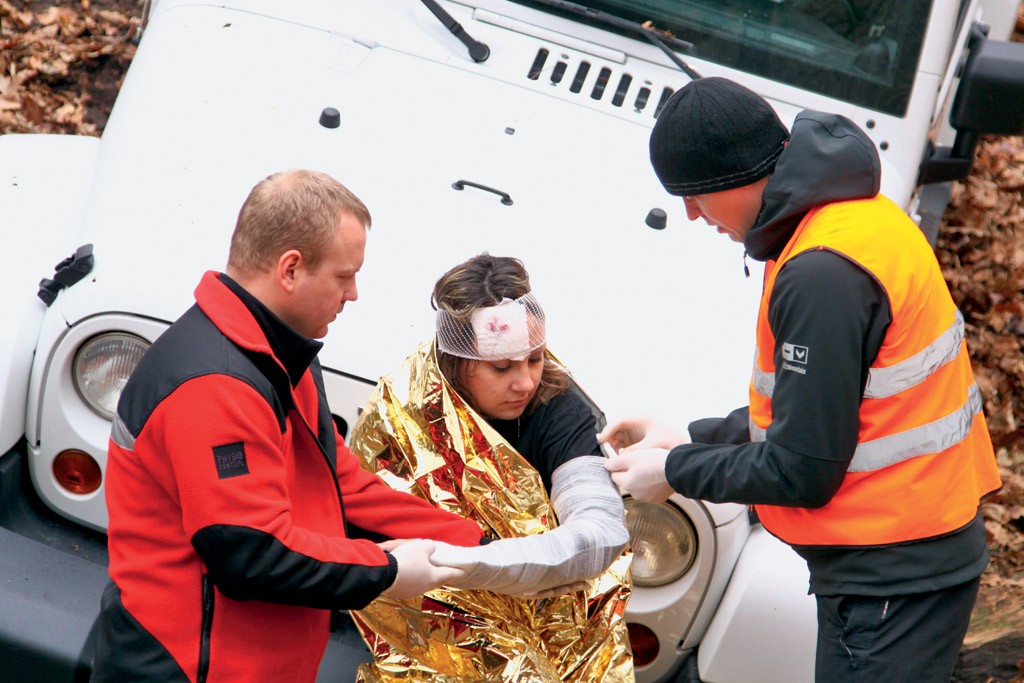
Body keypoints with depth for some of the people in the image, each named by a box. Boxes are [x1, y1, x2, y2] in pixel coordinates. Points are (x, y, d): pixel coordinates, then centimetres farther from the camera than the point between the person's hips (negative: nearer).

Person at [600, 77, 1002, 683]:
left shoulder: (821, 276, -24)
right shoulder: (859, 213, 8)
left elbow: (803, 472, -19)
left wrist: (676, 471, -5)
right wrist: (692, 439, 15)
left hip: (891, 578, -10)